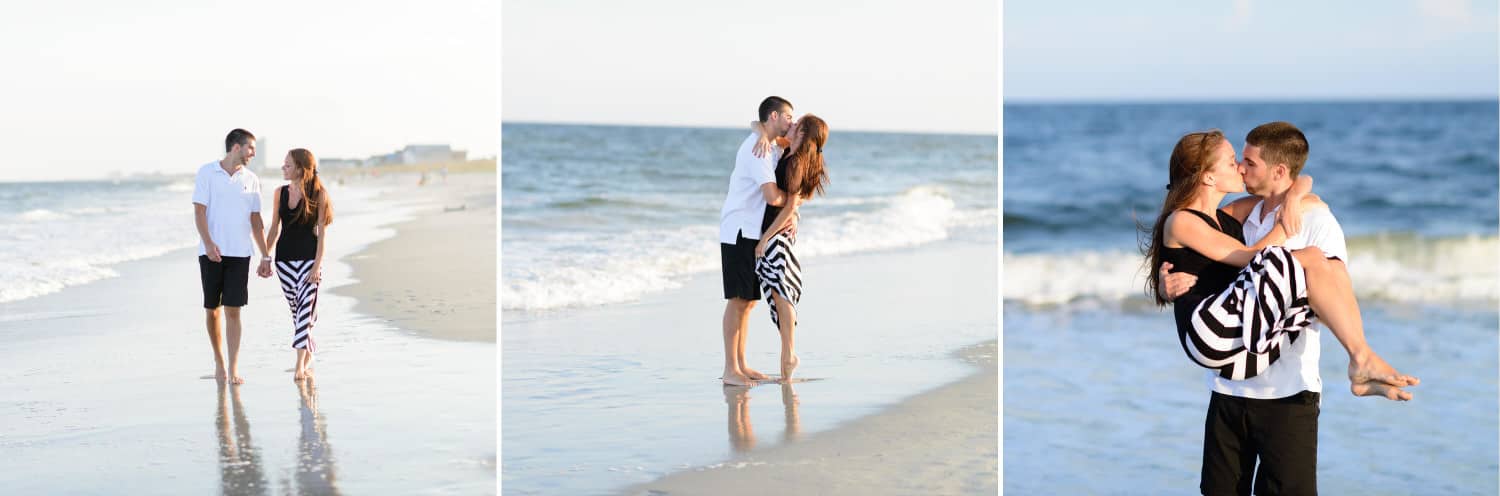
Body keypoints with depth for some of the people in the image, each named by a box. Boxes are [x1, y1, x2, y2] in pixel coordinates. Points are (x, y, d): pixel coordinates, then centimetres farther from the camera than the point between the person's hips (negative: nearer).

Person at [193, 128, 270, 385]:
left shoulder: (251, 179, 9)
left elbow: (255, 219, 13)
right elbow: (199, 211, -5)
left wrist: (265, 255, 10)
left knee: (233, 310, -5)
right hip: (211, 252, -1)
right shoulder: (207, 172, 0)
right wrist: (208, 243, -19)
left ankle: (233, 368, -5)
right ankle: (218, 361, 23)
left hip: (240, 253, 1)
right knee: (212, 309, 6)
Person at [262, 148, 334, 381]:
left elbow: (322, 231, -7)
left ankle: (300, 366, -15)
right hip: (284, 258, 4)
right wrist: (266, 258, 8)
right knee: (296, 310, 10)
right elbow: (274, 228, 12)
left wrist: (317, 264, -12)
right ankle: (308, 355, 27)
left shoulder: (318, 194, -6)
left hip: (309, 258, -4)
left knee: (305, 309, -12)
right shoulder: (280, 193, 6)